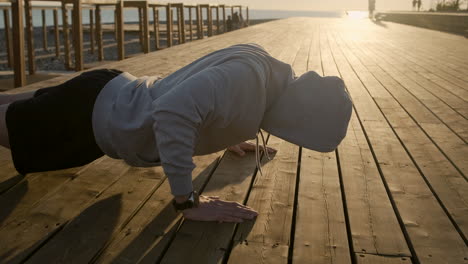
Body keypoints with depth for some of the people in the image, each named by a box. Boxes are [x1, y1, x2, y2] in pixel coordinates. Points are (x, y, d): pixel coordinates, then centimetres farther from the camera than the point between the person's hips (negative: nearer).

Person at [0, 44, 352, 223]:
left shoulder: (262, 66, -5)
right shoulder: (248, 75, -33)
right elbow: (173, 111, -45)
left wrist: (230, 136, 14)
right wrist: (188, 201, -37)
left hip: (113, 94, 8)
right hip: (94, 114, -8)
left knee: (38, 107, 33)